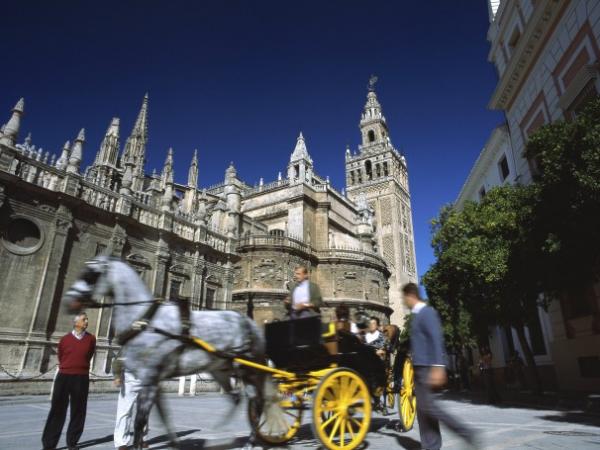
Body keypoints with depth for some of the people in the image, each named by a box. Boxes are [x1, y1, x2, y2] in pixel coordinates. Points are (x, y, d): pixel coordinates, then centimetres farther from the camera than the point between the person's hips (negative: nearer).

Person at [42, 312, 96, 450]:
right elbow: (60, 357, 14)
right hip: (64, 377, -1)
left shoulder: (91, 339, 2)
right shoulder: (65, 339, -1)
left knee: (78, 411, 6)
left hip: (81, 378, 1)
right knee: (57, 410, 4)